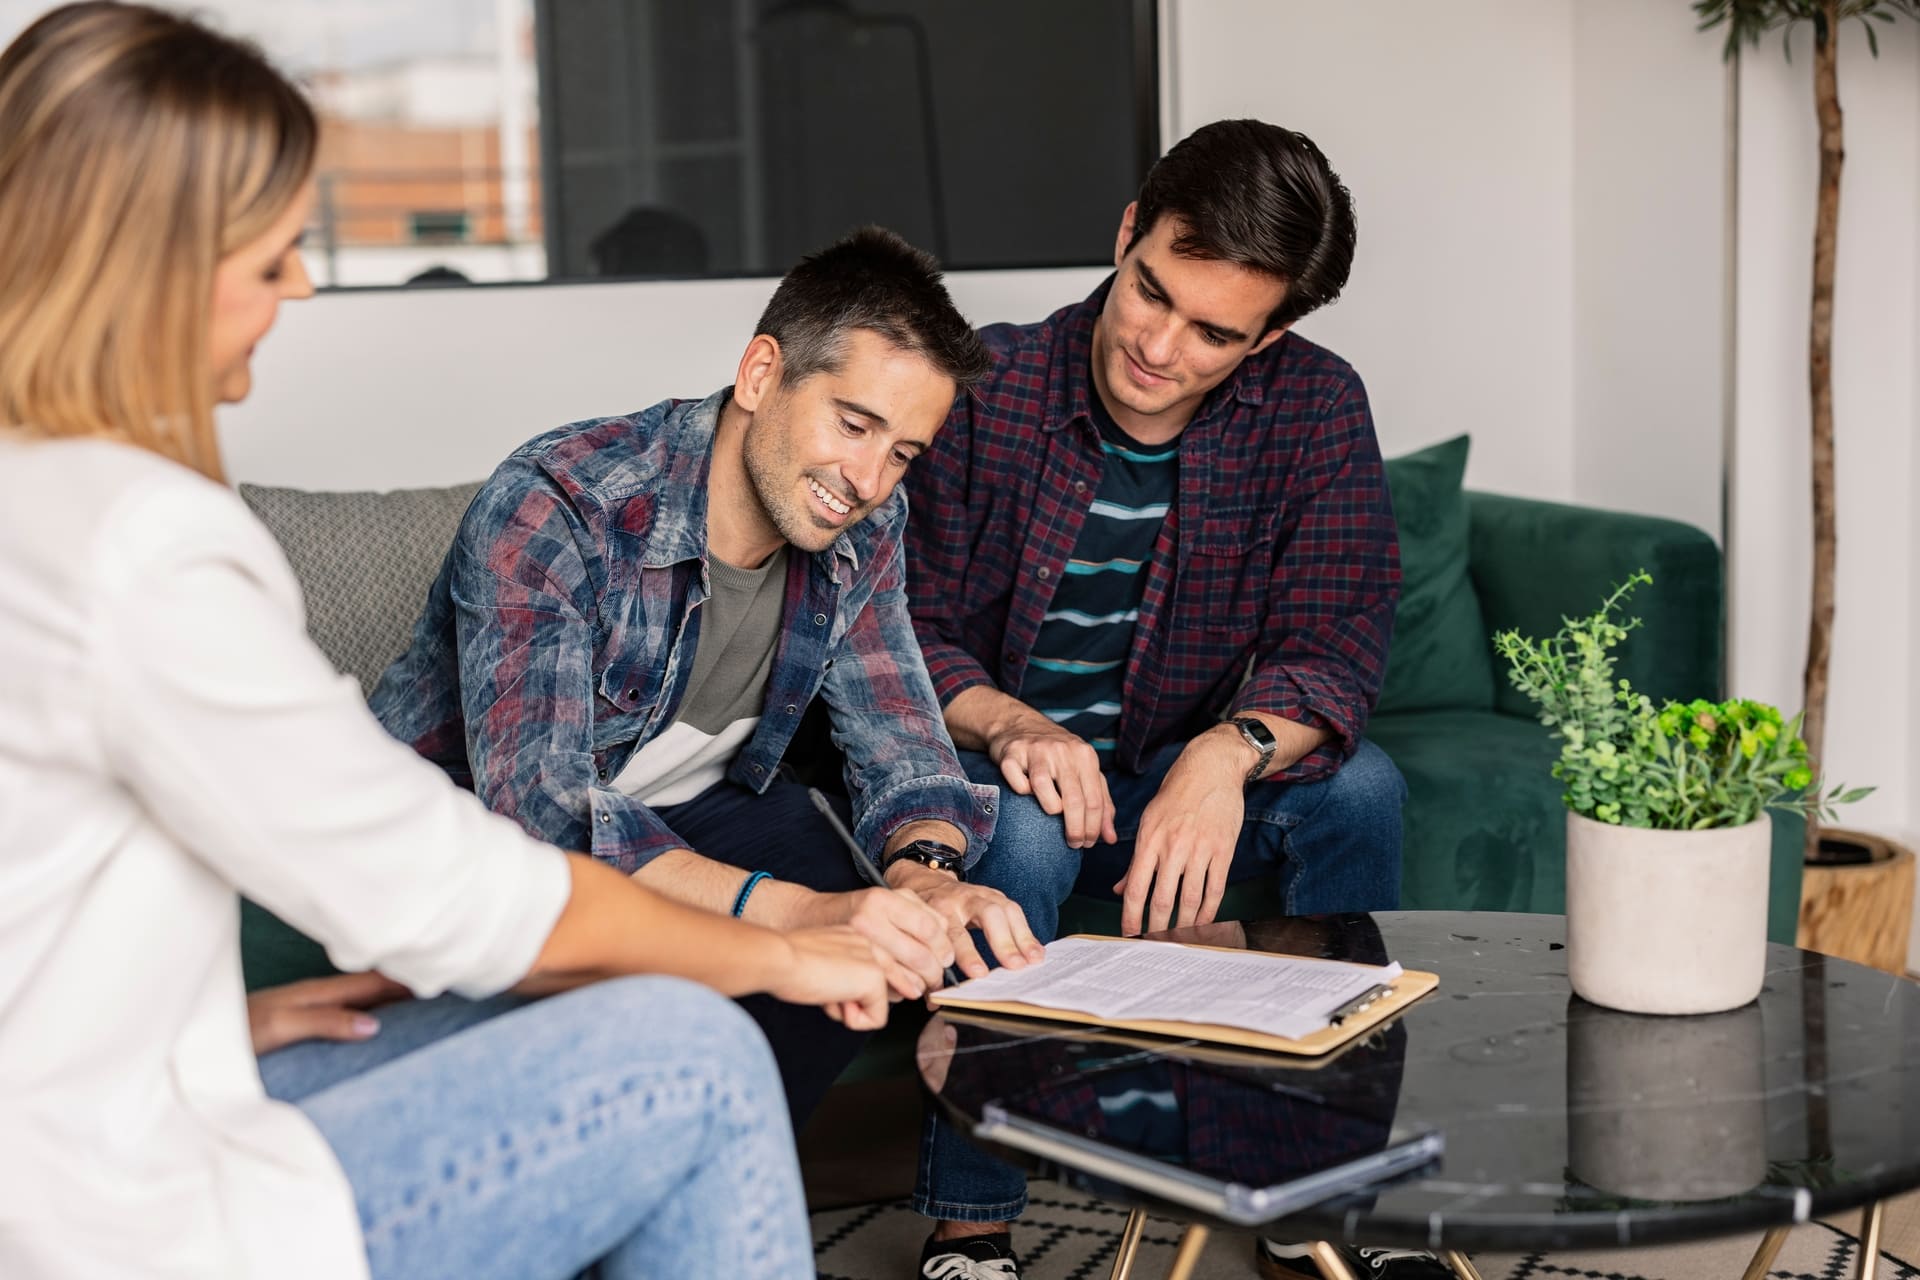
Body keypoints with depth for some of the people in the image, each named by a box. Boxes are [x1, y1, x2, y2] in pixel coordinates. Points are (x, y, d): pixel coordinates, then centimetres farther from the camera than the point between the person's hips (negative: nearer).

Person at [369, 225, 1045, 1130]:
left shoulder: (862, 529, -9)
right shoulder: (550, 508, -31)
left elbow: (898, 736, -5)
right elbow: (539, 804, -40)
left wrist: (925, 867, -31)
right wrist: (788, 911, -53)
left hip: (694, 802, 6)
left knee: (900, 942, -16)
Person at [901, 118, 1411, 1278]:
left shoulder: (1315, 409, -9)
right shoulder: (984, 388, -15)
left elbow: (1335, 653, -17)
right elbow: (912, 632, -13)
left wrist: (1228, 754, -39)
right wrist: (1010, 724, -35)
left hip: (1176, 782, 2)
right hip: (993, 765, -2)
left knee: (1358, 786, -24)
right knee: (1022, 832, -35)